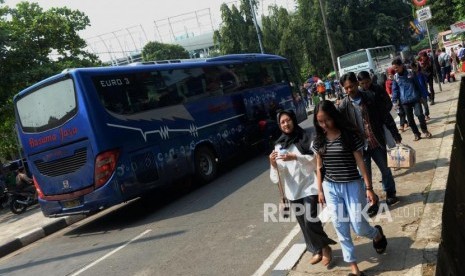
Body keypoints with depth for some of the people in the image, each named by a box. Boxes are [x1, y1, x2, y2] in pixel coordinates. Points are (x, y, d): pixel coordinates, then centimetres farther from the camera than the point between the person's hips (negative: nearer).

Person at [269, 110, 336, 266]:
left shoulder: (305, 139, -3)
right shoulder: (280, 145, 7)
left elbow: (315, 159, -12)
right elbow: (278, 173, 5)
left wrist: (295, 157, -23)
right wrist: (273, 164, -17)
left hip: (309, 186, -4)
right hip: (293, 190, 5)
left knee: (310, 220, -12)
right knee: (303, 223, 13)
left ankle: (325, 247, 13)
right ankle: (317, 250, 31)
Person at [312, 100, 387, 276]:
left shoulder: (350, 135, -11)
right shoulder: (319, 141, 1)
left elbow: (360, 162, -8)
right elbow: (319, 167, 8)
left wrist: (369, 188, -8)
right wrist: (320, 190, 8)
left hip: (352, 186, -3)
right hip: (331, 188, 4)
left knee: (358, 226, -1)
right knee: (340, 229, 6)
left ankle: (377, 234, 36)